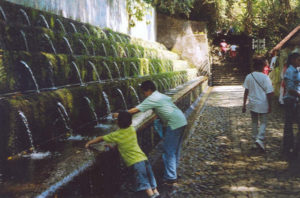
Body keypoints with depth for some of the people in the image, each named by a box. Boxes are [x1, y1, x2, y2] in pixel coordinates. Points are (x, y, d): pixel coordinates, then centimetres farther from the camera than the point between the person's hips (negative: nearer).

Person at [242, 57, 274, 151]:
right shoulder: (265, 77, -12)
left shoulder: (249, 77, -2)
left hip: (252, 104, 4)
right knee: (263, 122, 6)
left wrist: (244, 104, 7)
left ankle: (255, 138, 25)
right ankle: (260, 139, -10)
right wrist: (269, 106, -1)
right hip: (263, 104, -4)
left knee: (254, 122, 18)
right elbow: (269, 93, -10)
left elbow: (246, 91, 2)